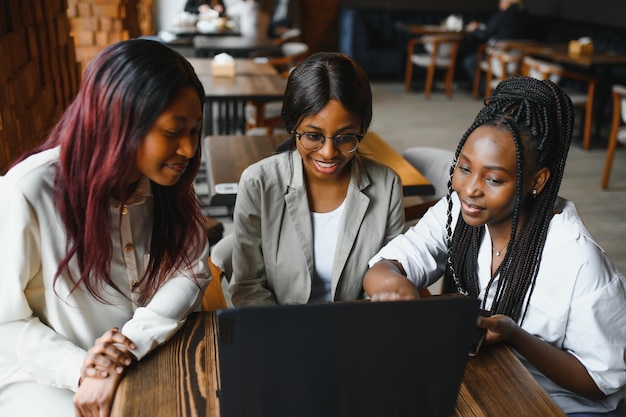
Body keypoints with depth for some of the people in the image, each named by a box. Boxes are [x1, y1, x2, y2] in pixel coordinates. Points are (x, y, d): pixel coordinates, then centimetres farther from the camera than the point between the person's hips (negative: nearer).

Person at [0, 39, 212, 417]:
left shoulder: (166, 182, -8)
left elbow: (191, 271, -10)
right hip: (46, 375, -3)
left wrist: (133, 343, -23)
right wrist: (81, 369, -26)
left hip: (145, 359, 4)